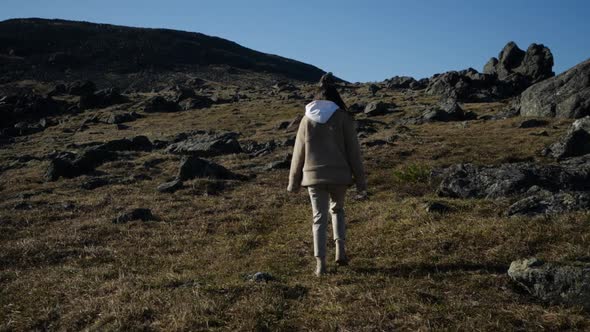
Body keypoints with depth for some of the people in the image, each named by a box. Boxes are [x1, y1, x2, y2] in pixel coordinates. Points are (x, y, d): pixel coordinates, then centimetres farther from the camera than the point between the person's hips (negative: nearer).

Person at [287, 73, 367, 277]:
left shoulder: (307, 119, 3)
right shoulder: (343, 118, -2)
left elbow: (299, 153, 6)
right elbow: (353, 152, -3)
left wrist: (294, 182, 15)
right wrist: (360, 181, 2)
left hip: (314, 176, 0)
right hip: (339, 175, 0)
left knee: (319, 217, 8)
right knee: (337, 209, 23)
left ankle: (320, 263, 4)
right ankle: (340, 248, 9)